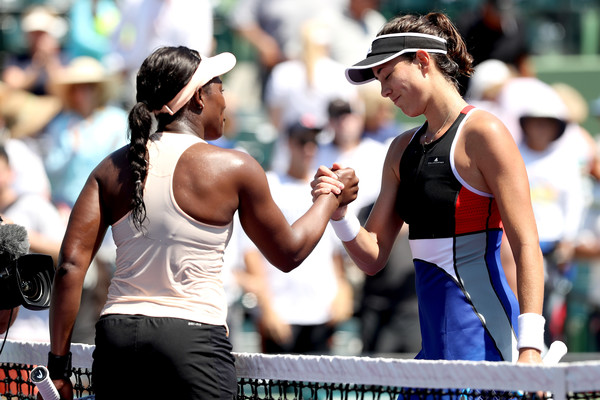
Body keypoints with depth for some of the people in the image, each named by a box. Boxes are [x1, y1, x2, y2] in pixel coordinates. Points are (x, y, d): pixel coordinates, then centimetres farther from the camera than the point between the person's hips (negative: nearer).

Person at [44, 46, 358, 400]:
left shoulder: (113, 169, 8)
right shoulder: (233, 168, -2)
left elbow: (71, 265, 1)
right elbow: (289, 254, 11)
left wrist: (58, 362, 5)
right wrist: (332, 198, 28)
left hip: (116, 334, 5)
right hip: (193, 339, -4)